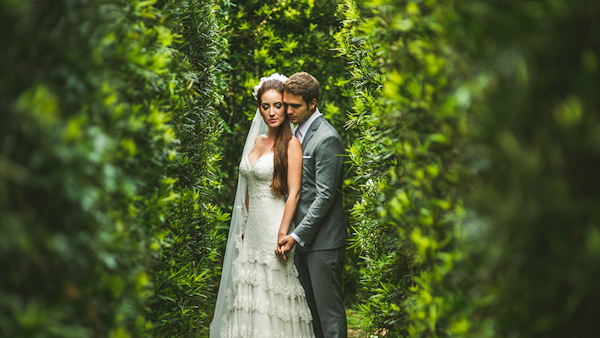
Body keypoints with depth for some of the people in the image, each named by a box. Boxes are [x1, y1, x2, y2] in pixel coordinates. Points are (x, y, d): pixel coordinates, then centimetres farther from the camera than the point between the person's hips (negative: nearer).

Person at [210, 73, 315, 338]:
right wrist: (244, 226, 15)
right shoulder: (257, 141, 12)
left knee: (273, 293, -1)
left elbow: (294, 193, -14)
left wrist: (283, 234, -21)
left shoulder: (290, 143, -8)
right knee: (249, 293, 8)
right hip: (253, 228, 7)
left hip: (275, 226, -7)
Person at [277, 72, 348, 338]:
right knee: (309, 308, 13)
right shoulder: (298, 132, 14)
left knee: (329, 311, -4)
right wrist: (295, 235, 13)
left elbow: (325, 196, -19)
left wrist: (296, 236, -20)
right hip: (304, 238, 9)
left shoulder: (327, 139, -16)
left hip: (323, 241, -9)